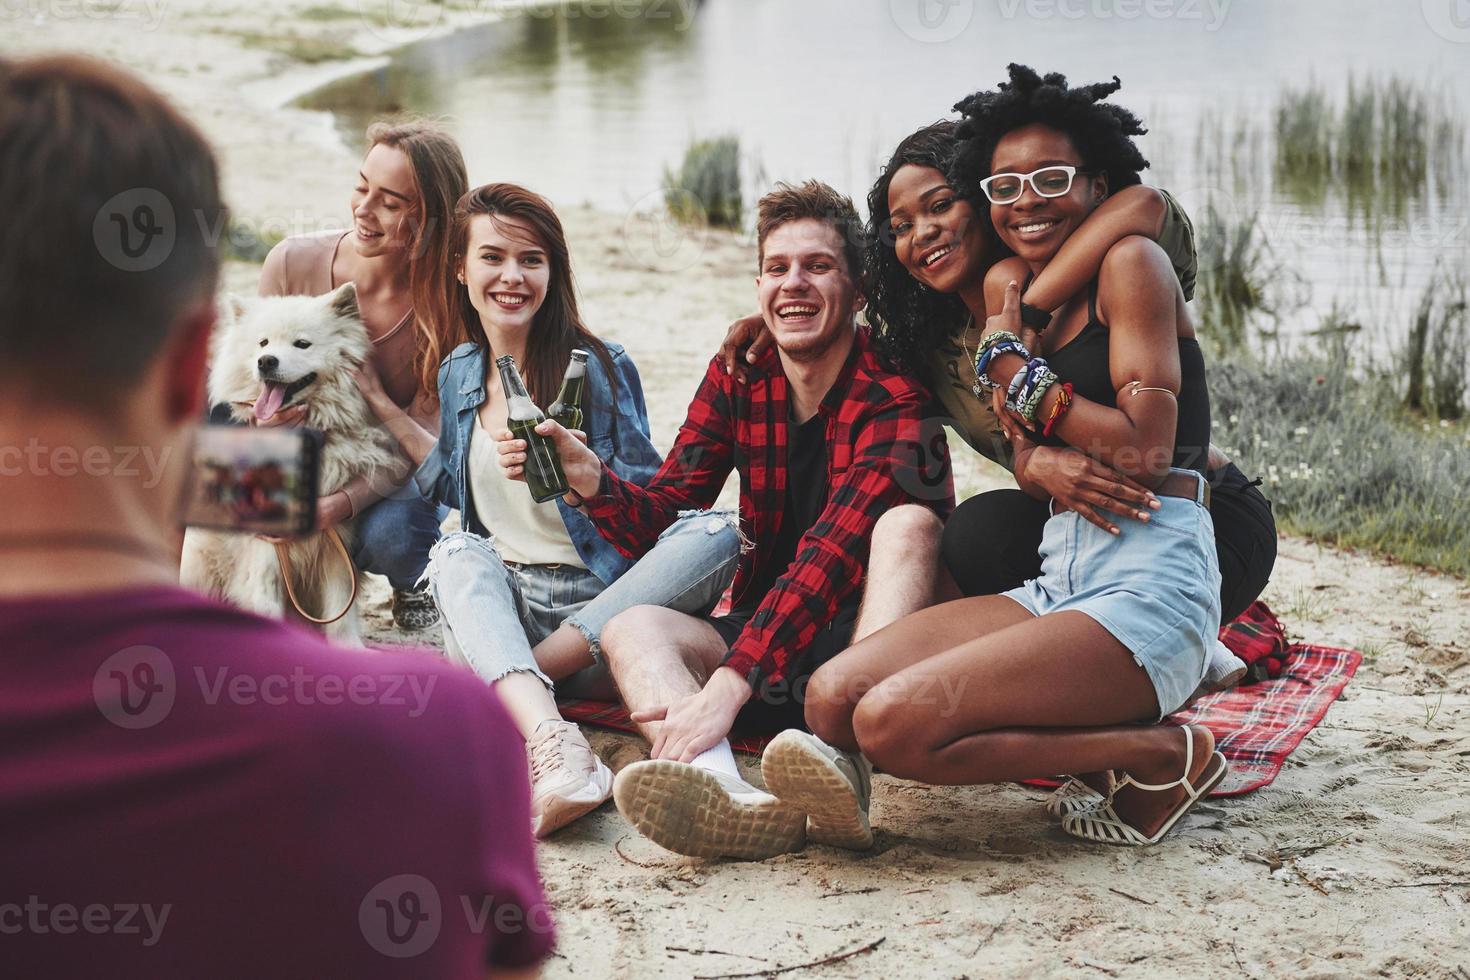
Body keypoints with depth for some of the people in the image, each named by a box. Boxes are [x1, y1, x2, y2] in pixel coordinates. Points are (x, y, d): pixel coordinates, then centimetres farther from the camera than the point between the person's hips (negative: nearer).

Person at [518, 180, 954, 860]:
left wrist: (729, 683, -40)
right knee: (632, 630, -19)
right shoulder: (738, 377, 4)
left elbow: (835, 553, -29)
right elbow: (664, 520, 1)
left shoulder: (893, 391, -15)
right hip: (762, 637, 5)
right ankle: (725, 796, -51)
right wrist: (592, 481, -22)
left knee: (910, 520, -30)